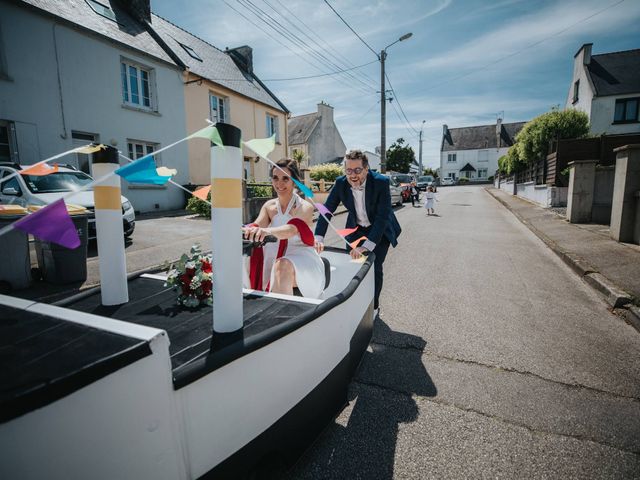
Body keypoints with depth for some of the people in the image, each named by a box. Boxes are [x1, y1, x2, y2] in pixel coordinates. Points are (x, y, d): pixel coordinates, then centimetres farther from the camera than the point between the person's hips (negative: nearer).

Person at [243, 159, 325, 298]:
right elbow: (257, 225, -10)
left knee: (283, 266, -37)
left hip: (302, 261, -5)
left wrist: (268, 231, -50)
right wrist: (248, 231, -36)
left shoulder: (305, 208, -8)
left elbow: (293, 229, -29)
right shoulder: (269, 206, 8)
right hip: (275, 259, 6)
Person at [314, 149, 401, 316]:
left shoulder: (381, 182, -30)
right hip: (356, 228, 4)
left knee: (374, 267, -8)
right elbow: (327, 209, -15)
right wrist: (319, 237, -28)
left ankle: (373, 306, 17)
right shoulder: (341, 183, -19)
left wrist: (366, 246, -43)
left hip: (380, 229, -3)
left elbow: (383, 216, -34)